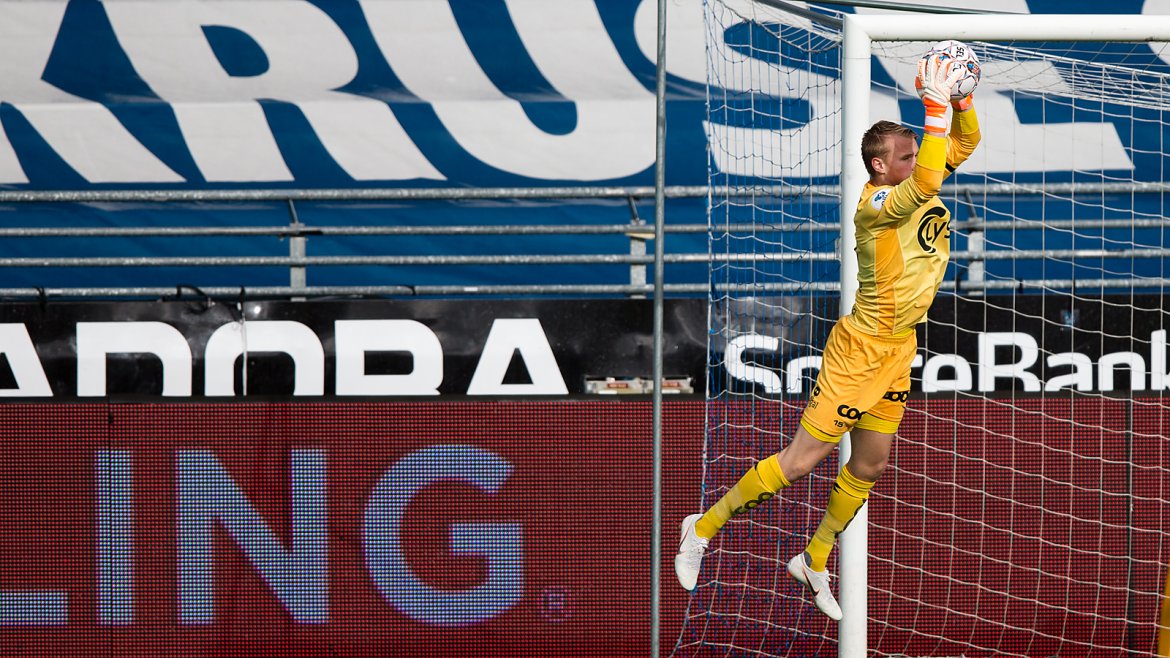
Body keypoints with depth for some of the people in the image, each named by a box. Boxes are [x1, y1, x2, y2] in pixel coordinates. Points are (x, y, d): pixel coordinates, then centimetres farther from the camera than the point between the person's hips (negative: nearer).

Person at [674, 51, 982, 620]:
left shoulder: (912, 188, 0)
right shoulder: (875, 204, -24)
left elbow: (965, 144, 8)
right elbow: (925, 183, -44)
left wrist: (961, 99, -12)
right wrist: (935, 107, -43)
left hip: (899, 350, 8)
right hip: (860, 349, -8)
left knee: (869, 466, 14)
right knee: (801, 461, -5)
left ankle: (813, 560, 30)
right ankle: (704, 527, 10)